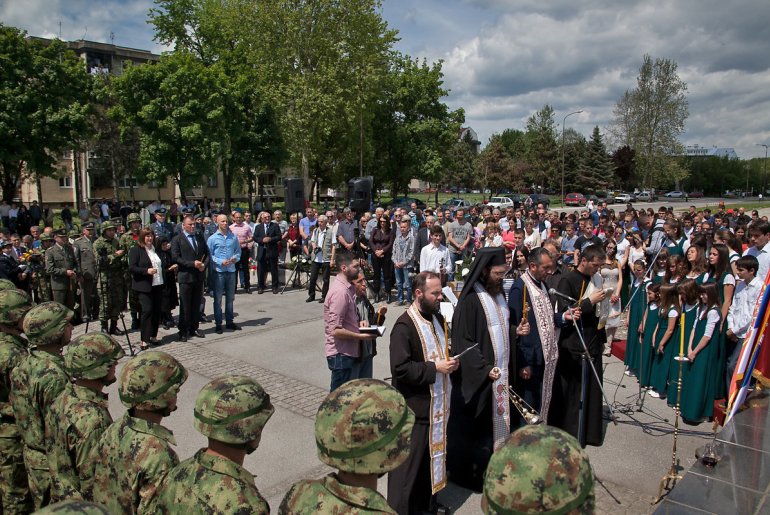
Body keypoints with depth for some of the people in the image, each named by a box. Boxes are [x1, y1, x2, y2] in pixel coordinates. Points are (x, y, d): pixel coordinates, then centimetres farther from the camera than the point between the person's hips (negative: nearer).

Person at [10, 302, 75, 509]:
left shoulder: (26, 364, -2)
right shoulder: (53, 375, -29)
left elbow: (27, 414, 9)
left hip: (32, 453, 8)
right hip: (52, 462, -8)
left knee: (43, 508, 22)